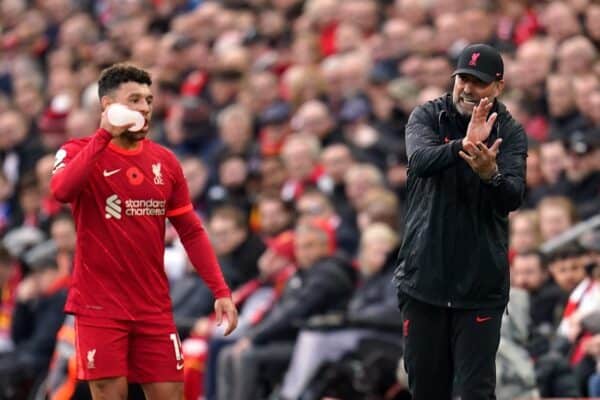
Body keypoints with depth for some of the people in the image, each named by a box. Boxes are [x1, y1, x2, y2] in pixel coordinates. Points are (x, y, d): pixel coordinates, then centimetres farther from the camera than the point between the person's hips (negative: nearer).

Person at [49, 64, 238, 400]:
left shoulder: (164, 161, 9)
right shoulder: (79, 152, -3)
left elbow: (191, 231, 13)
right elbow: (62, 190, -26)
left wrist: (220, 290, 4)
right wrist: (104, 135, -24)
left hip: (154, 307, 4)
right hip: (100, 306, -4)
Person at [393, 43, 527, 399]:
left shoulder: (510, 133, -1)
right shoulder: (427, 117, 2)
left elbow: (514, 197, -14)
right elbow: (420, 159, -20)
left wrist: (490, 173, -37)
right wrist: (462, 145, -39)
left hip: (481, 285, -2)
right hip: (424, 276, 2)